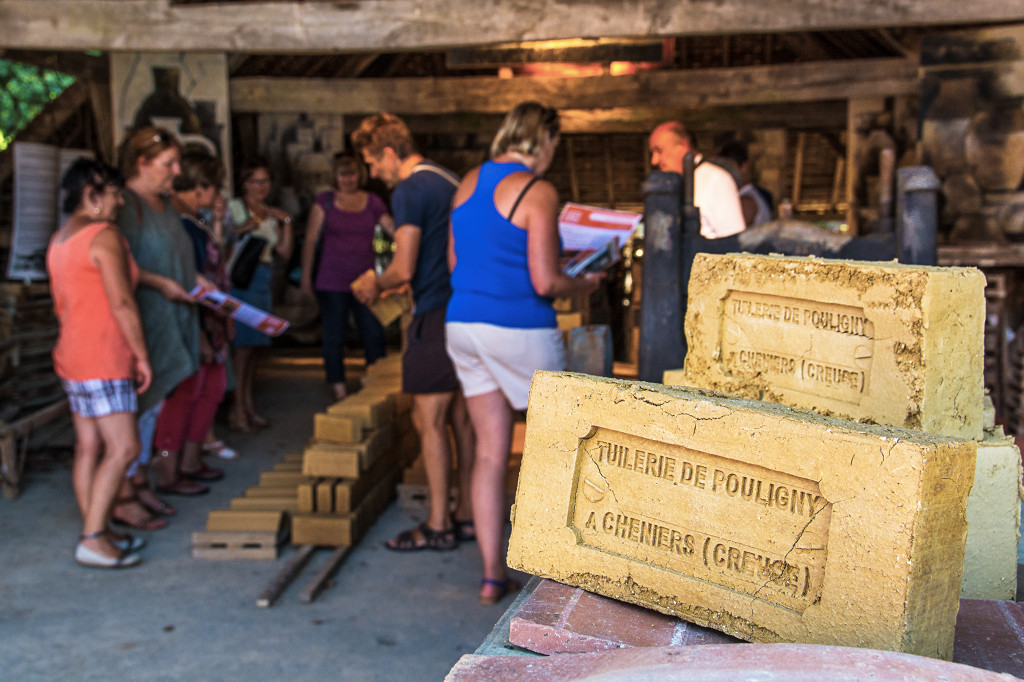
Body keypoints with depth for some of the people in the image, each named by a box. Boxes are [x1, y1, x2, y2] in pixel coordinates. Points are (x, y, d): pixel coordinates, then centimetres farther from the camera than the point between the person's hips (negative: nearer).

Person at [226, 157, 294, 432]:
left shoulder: (270, 214, 20)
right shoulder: (234, 207, 2)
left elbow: (284, 252, 13)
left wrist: (286, 223, 5)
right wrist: (242, 229, -20)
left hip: (263, 280, 6)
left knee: (255, 343, 7)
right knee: (243, 343, -11)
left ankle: (249, 405, 14)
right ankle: (237, 408, -8)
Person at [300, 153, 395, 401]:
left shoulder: (372, 202, 8)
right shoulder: (325, 201, 2)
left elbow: (394, 229, 4)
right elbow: (311, 240, 2)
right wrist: (306, 276, -2)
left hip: (364, 281, 2)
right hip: (331, 282, -2)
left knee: (374, 334, 0)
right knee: (334, 336, 4)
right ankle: (339, 391, 13)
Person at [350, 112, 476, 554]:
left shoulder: (409, 191, -13)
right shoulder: (448, 180, 16)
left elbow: (404, 269, -18)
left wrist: (374, 284, 1)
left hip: (437, 317, -9)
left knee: (429, 421, -3)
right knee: (459, 417, 13)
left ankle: (438, 526, 2)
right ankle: (465, 515, 19)